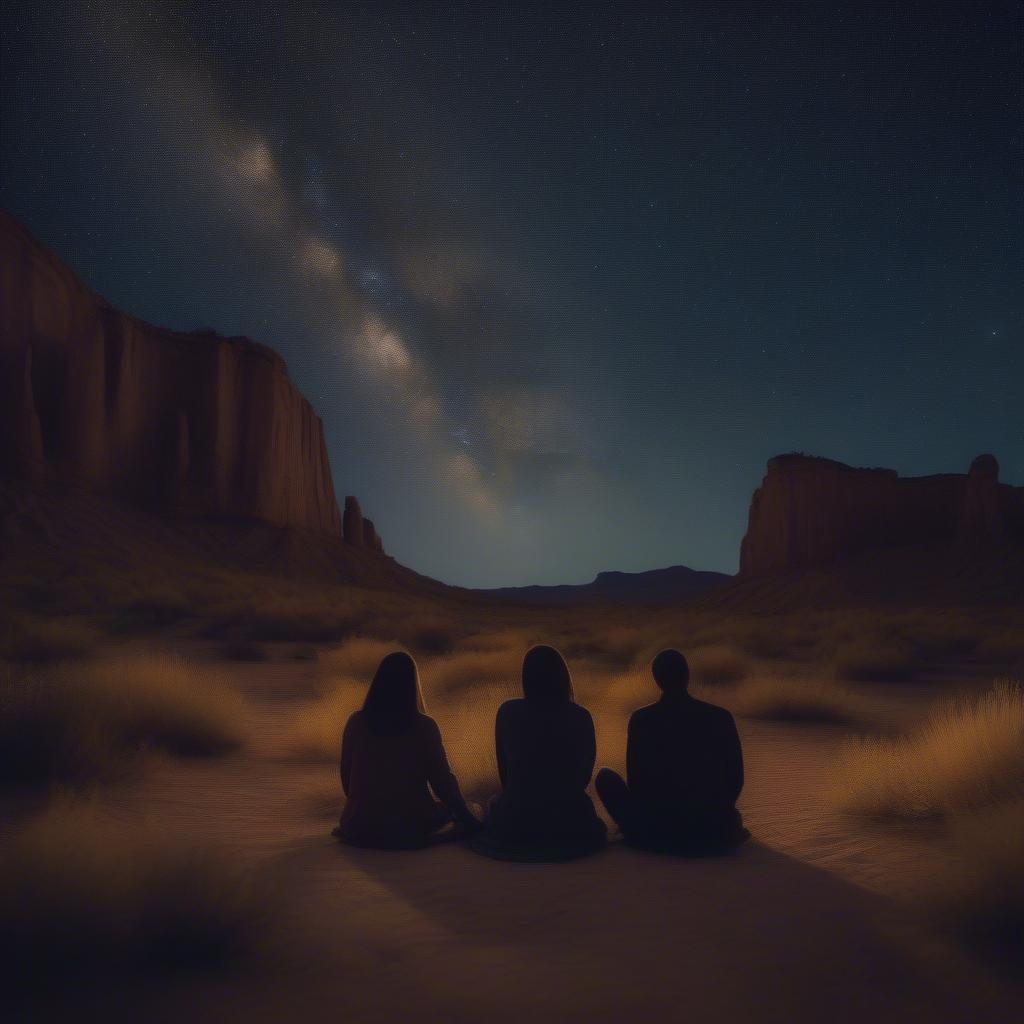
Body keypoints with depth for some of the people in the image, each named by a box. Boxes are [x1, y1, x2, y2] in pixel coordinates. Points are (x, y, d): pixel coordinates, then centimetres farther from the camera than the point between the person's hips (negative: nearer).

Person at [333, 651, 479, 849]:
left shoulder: (355, 723, -5)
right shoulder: (424, 726, -12)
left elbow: (346, 775, 5)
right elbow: (442, 780, -7)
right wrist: (470, 822, 7)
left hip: (361, 828, 4)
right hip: (411, 829, -3)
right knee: (447, 807, 25)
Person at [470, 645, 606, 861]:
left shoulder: (507, 712, -7)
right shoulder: (581, 717, -6)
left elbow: (503, 771, 1)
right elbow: (585, 776, 5)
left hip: (514, 827, -1)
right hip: (568, 825, 1)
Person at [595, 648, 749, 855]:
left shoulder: (641, 719, -8)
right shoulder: (721, 717, -4)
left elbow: (635, 780, -1)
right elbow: (735, 779, 1)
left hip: (655, 832, -3)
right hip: (713, 833, 4)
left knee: (605, 776, 18)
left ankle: (640, 835, 12)